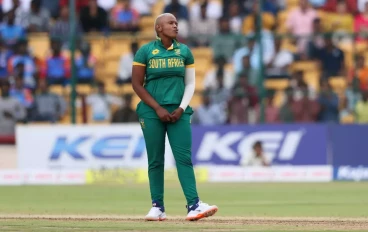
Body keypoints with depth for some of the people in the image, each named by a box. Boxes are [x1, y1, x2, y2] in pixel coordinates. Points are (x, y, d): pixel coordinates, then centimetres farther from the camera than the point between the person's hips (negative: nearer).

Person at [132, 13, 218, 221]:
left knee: (184, 157, -8)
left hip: (178, 111, 2)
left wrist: (181, 108, -5)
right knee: (155, 160, 0)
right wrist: (158, 108, -10)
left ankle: (194, 205, -16)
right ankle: (158, 207, 6)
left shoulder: (184, 51, 9)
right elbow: (137, 84, -2)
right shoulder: (145, 51, 0)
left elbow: (190, 83, 10)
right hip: (151, 111, -2)